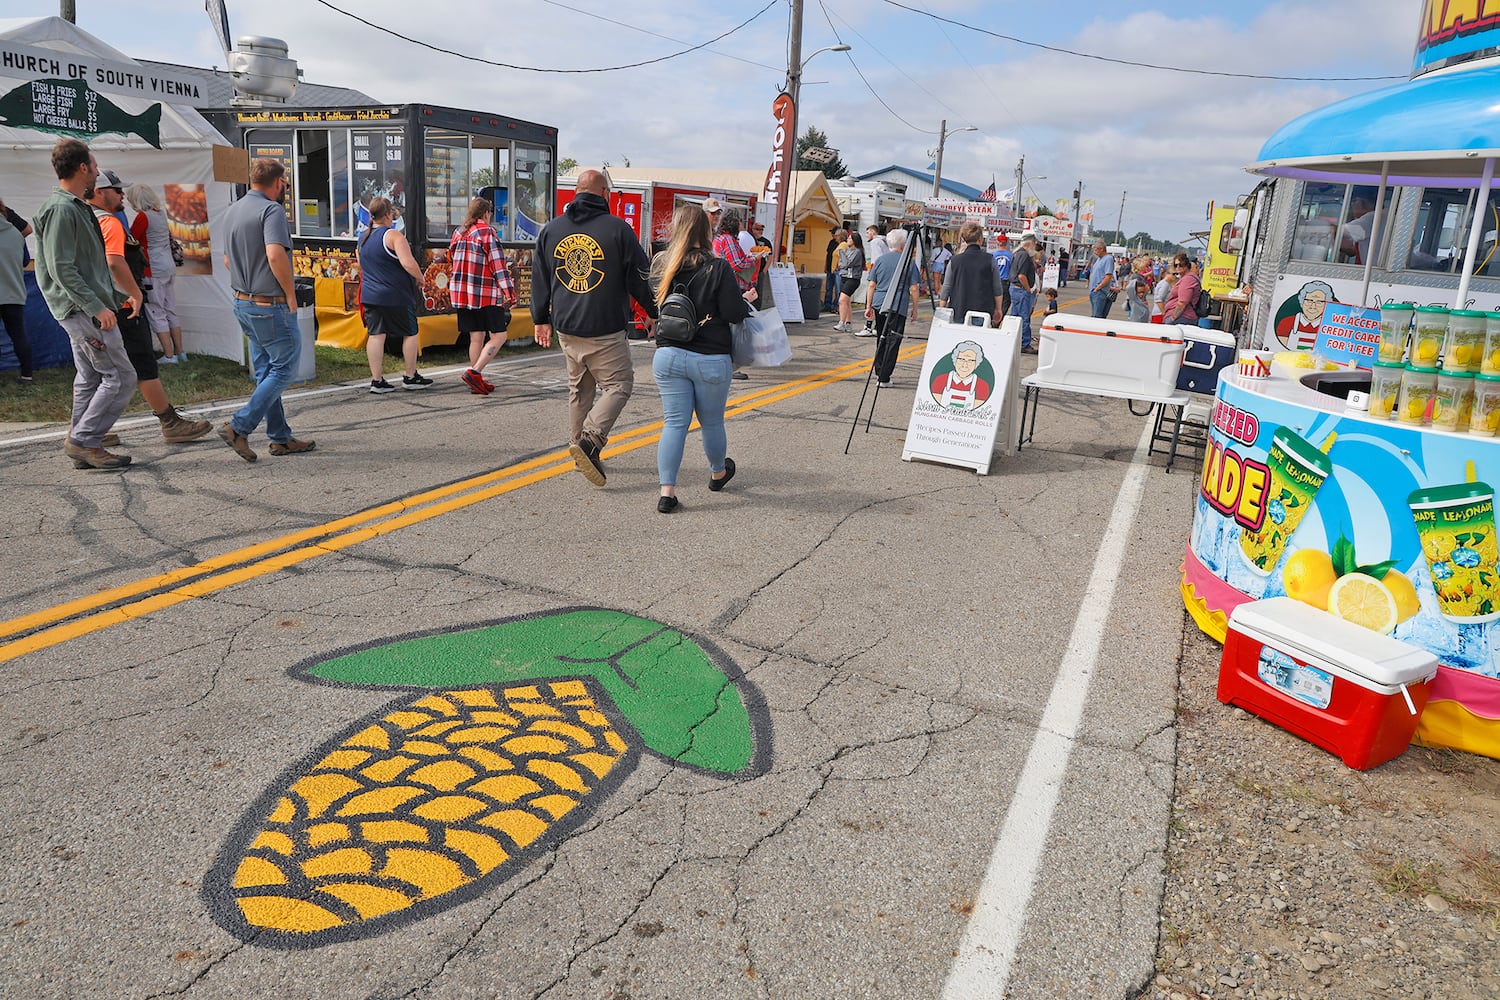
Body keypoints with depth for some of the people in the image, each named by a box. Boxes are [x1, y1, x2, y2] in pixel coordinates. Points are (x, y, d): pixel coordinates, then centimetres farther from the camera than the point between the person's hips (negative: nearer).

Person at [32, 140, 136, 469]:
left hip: (85, 308, 10)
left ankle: (83, 447, 17)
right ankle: (83, 441, -4)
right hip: (83, 309, -10)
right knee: (121, 377, -9)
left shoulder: (76, 206, 17)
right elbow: (61, 269, -20)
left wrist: (112, 299, 22)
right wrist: (96, 307, -22)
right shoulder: (61, 209, -15)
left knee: (90, 378, 12)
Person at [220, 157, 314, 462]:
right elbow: (275, 255, -28)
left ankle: (281, 438, 19)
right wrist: (291, 294, -18)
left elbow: (228, 260, 21)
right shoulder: (271, 210, -14)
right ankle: (240, 426, -6)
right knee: (284, 369, 1)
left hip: (242, 302, 9)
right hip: (271, 305, -9)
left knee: (265, 372, 13)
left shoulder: (232, 211, 13)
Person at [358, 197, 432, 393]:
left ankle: (377, 380, 3)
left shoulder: (363, 238, 11)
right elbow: (408, 263, -23)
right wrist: (420, 278, -7)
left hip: (370, 295, 7)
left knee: (376, 335, 4)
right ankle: (411, 377, 16)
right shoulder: (393, 236, -13)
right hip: (396, 295, -7)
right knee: (410, 333, 8)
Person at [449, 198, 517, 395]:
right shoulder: (488, 232, -8)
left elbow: (452, 262, 20)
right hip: (486, 294, -7)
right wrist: (510, 294, -10)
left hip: (461, 294, 7)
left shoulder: (458, 233, 14)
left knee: (476, 338, 11)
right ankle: (474, 372, -14)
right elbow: (498, 266, -12)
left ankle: (478, 382, 11)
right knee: (498, 336, -2)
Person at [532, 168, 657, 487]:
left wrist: (541, 318, 25)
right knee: (618, 385, 1)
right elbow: (640, 276, -2)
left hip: (566, 328, 6)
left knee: (578, 389, 17)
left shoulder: (550, 230, 9)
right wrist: (653, 312, 11)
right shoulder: (618, 228, -7)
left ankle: (579, 451, 21)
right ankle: (590, 440, -17)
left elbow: (539, 279, 15)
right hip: (606, 329, -6)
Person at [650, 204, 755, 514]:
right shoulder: (718, 268, -10)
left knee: (674, 422, 6)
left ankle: (667, 492, -1)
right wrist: (747, 299, 10)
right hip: (710, 359, -3)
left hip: (668, 356, 3)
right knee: (711, 423, 16)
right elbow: (734, 313, -10)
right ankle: (718, 473, 39)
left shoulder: (663, 265, 1)